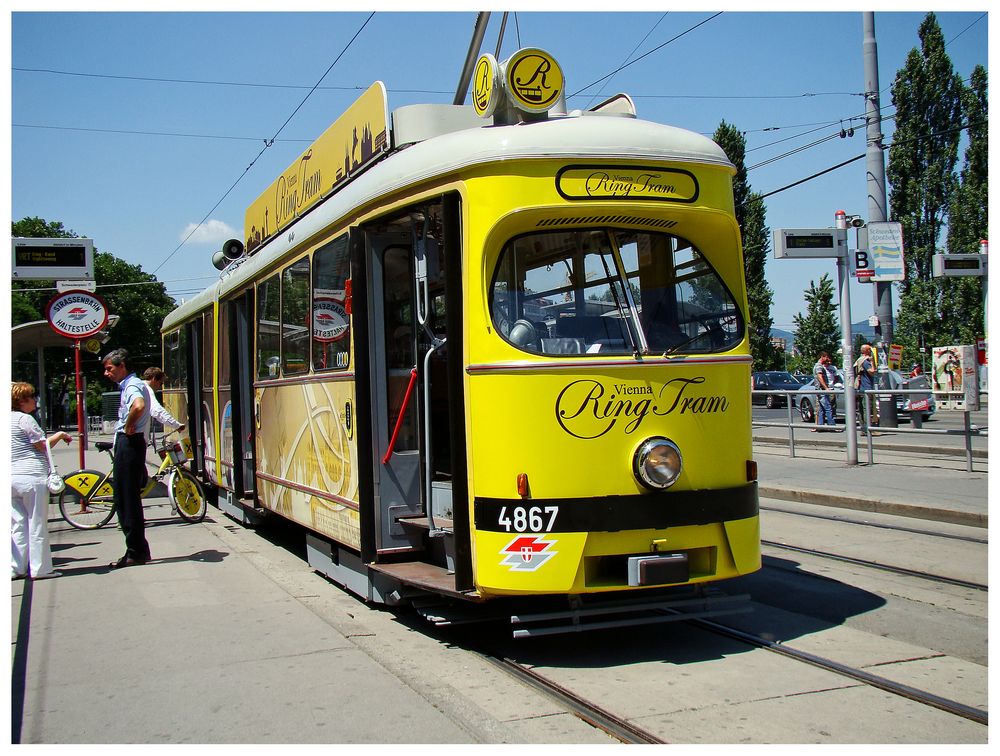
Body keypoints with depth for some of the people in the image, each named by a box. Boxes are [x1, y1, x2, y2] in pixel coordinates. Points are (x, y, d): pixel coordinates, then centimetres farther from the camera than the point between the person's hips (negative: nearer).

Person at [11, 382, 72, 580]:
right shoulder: (25, 419, -10)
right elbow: (43, 445, -11)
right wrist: (60, 435, 3)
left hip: (10, 478, 8)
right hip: (32, 476, -8)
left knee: (18, 525, 11)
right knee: (37, 524, 0)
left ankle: (16, 568, 11)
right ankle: (40, 569, 4)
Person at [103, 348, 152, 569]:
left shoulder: (132, 385, -14)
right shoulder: (128, 385, 19)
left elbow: (139, 406, -36)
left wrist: (128, 426, -21)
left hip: (129, 443, -11)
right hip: (126, 444, 11)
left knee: (128, 499, -6)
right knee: (124, 499, 12)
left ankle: (136, 552, -1)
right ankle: (137, 550, 17)